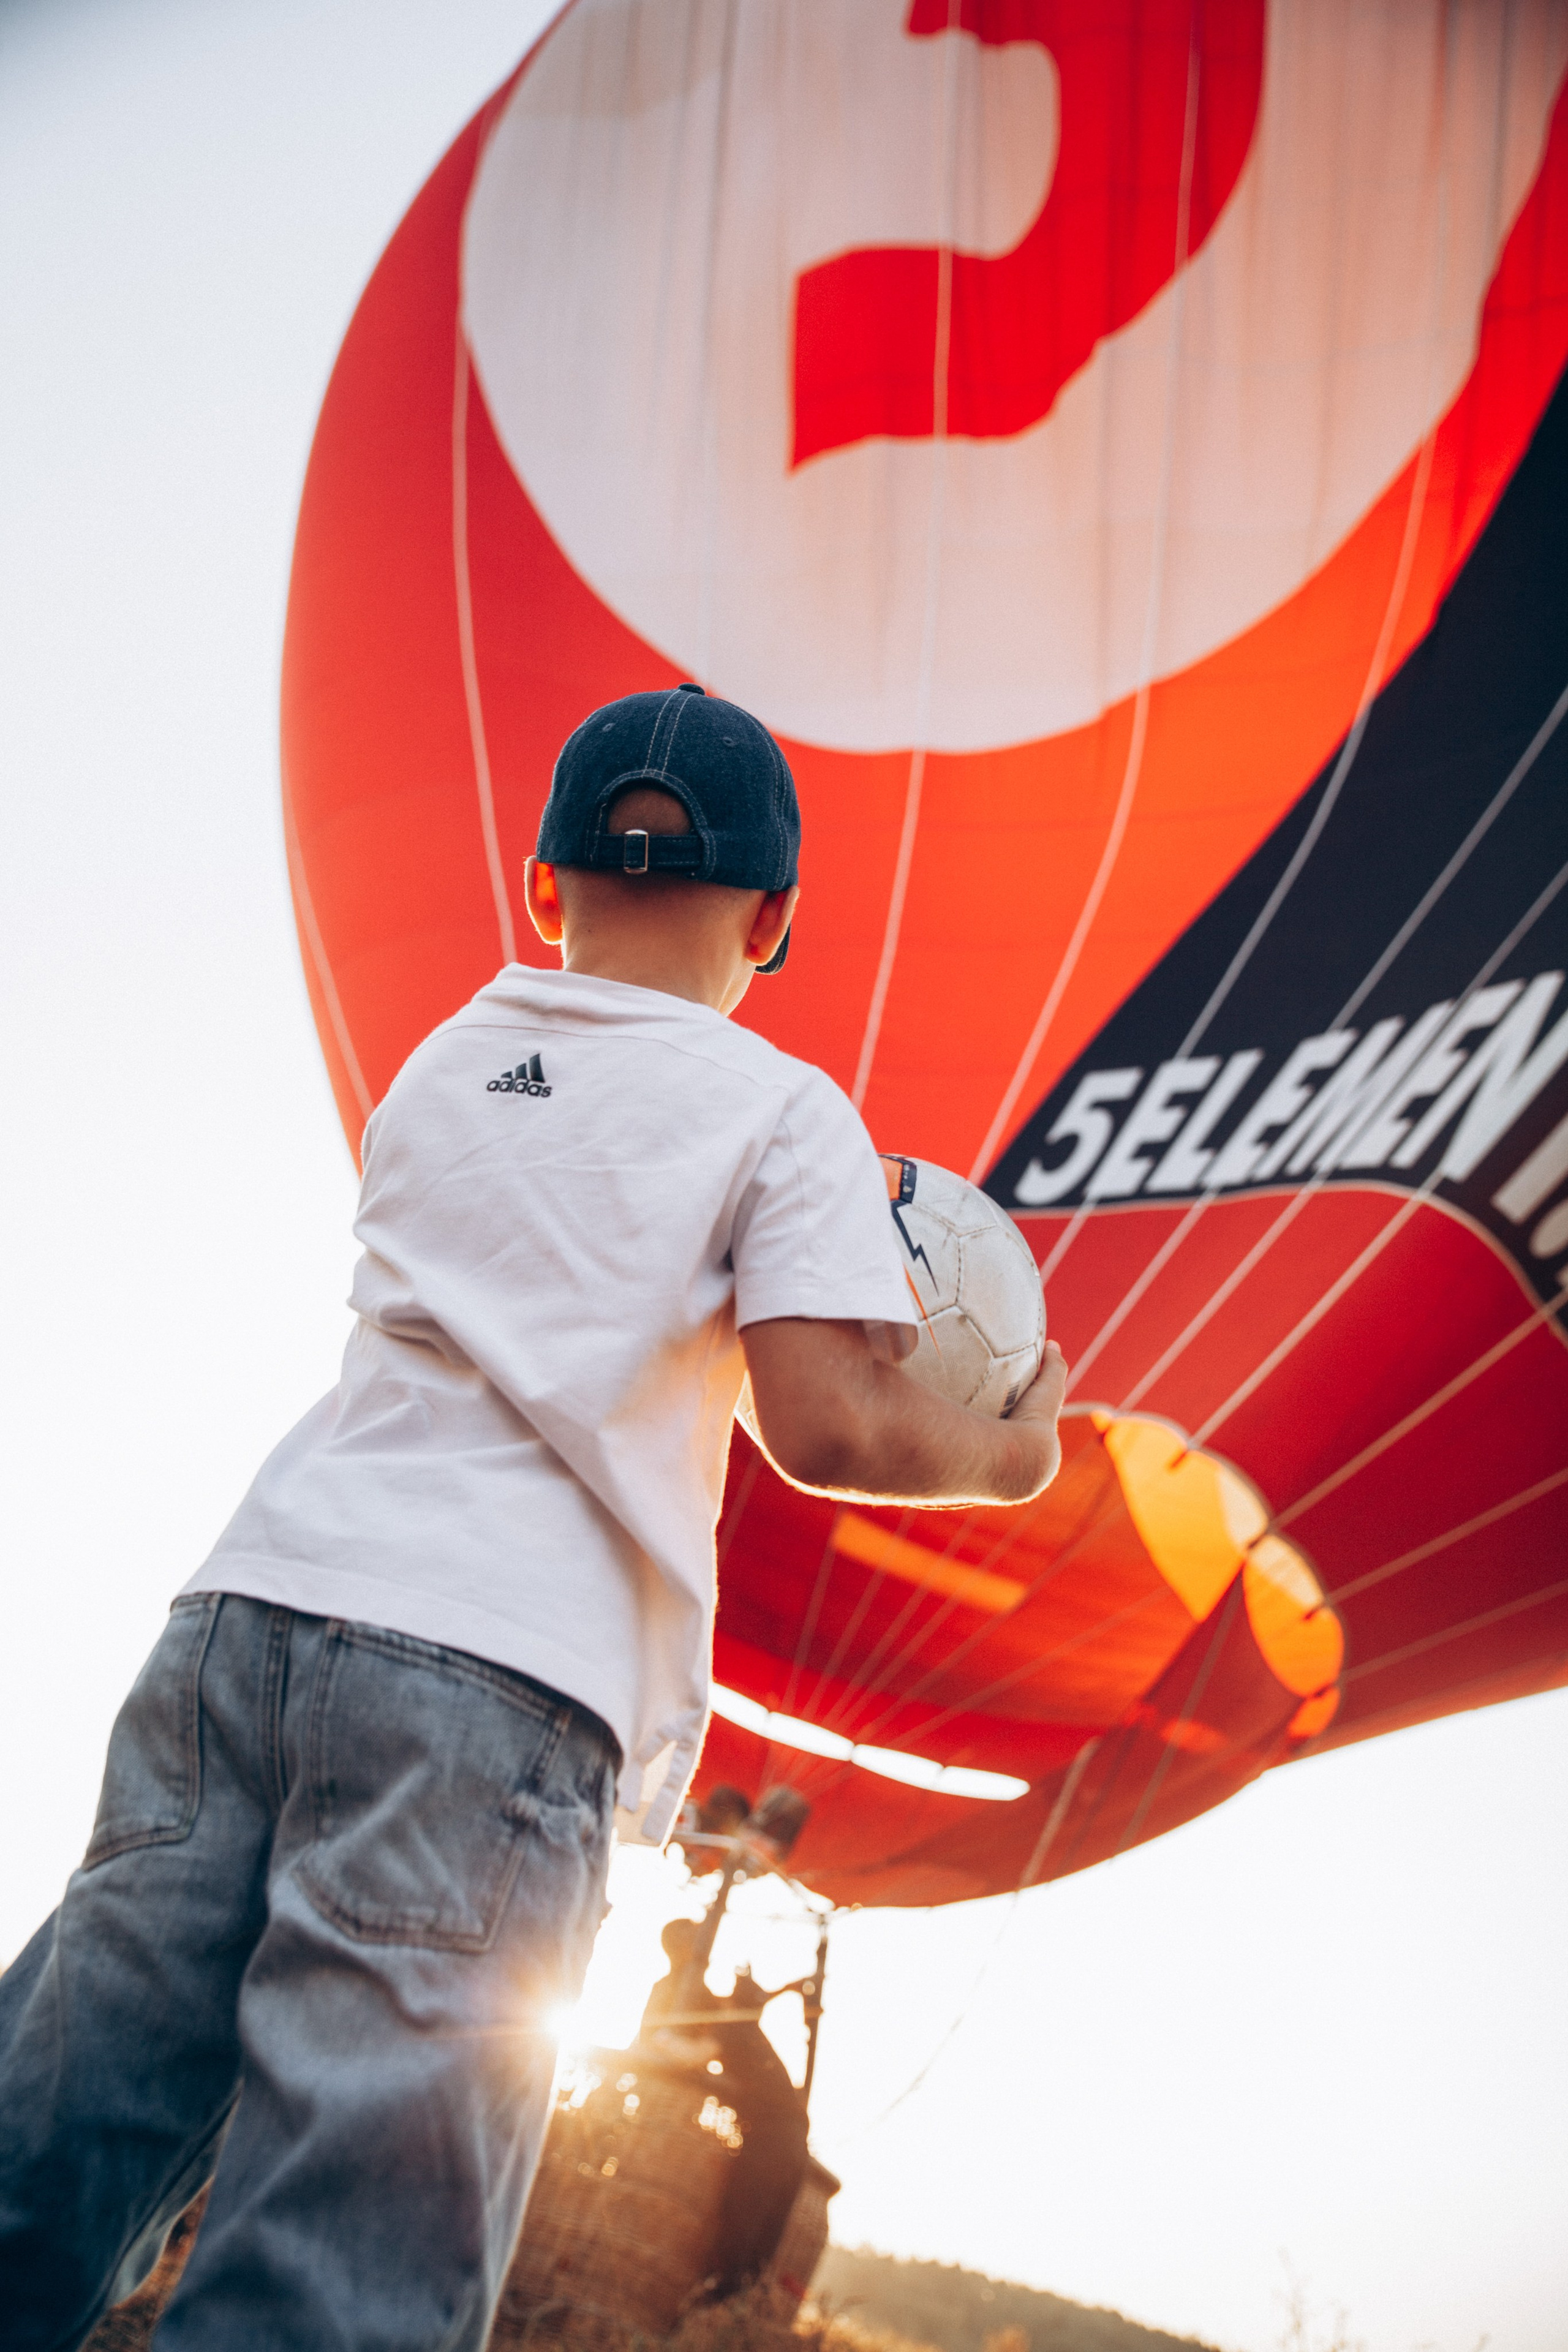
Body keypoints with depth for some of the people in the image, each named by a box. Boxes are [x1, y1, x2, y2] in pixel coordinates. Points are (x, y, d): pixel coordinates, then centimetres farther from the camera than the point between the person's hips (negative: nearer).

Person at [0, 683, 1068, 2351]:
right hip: (499, 1673, -5)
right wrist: (1011, 1456, 16)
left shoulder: (437, 1068, 23)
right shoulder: (778, 1110, 7)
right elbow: (825, 1430, -4)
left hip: (249, 1604, 5)